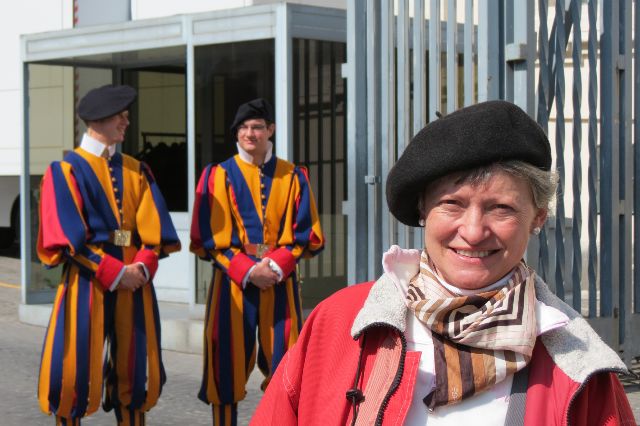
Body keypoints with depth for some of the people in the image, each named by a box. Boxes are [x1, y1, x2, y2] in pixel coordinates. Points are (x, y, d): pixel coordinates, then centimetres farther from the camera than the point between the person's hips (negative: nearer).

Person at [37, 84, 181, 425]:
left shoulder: (136, 171, 13)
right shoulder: (66, 170, -1)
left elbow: (154, 229, 4)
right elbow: (69, 238, -10)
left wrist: (142, 267, -15)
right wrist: (114, 273, -17)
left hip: (134, 282, 4)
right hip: (87, 283, -4)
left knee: (132, 371, 7)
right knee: (75, 371, -3)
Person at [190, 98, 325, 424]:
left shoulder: (293, 177, 8)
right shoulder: (218, 176, 4)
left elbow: (307, 236, 4)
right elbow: (209, 238, -1)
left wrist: (275, 266, -11)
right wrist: (247, 270, -13)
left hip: (280, 283, 1)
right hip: (233, 283, -1)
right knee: (227, 366, 0)